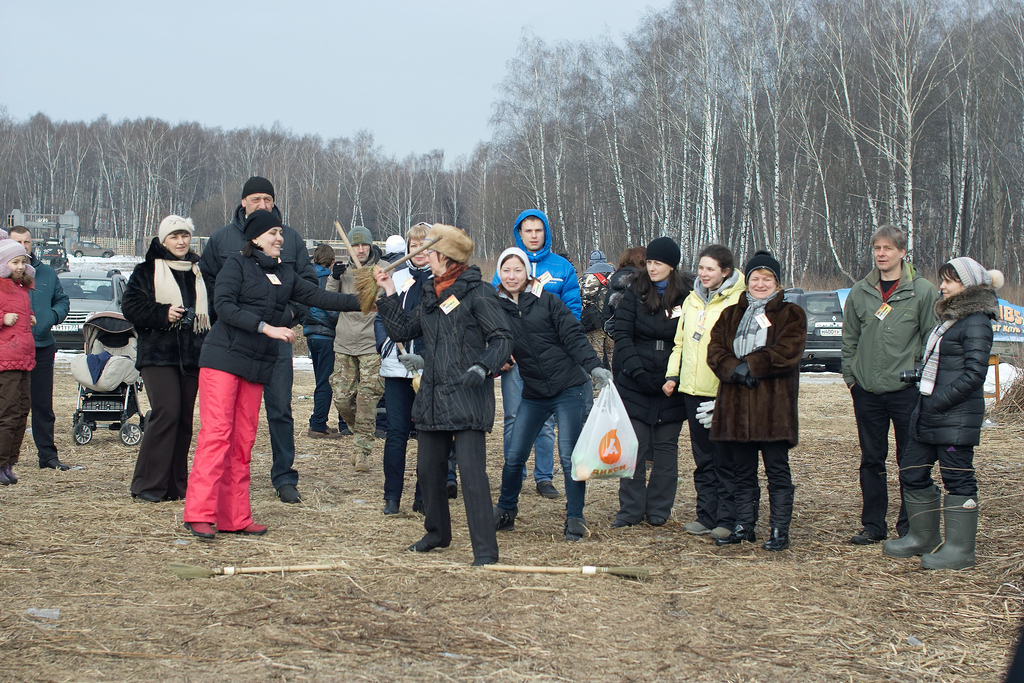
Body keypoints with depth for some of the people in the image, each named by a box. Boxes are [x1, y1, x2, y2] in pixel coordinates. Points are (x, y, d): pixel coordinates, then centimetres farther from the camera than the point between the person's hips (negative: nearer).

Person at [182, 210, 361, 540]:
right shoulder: (237, 264, -2)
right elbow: (224, 305, -13)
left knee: (243, 440, 5)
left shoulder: (285, 274, 17)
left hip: (258, 365, 6)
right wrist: (267, 327, -19)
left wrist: (363, 301, 4)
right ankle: (199, 514, -13)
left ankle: (235, 517, 7)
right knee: (216, 433, -12)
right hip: (224, 357, -6)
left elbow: (317, 297, 13)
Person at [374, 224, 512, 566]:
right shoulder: (430, 296, 16)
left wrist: (483, 367, -25)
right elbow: (402, 330, 20)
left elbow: (502, 339, -9)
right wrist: (388, 295, 15)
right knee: (428, 467, 15)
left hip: (467, 397, -8)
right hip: (433, 396, 8)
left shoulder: (477, 293, -6)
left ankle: (485, 549, -9)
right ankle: (437, 532, 35)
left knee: (471, 471, -12)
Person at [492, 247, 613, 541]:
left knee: (568, 456, -5)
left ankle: (575, 519, 7)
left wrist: (594, 367, -16)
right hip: (533, 394, 3)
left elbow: (573, 336, -6)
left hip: (567, 390, -3)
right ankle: (505, 512, 23)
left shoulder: (546, 301, -3)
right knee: (514, 456, 1)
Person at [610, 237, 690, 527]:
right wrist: (637, 371, -15)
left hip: (672, 387, 0)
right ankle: (631, 510, 6)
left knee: (666, 447, 7)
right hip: (635, 384, 0)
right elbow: (621, 335, -3)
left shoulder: (687, 297, -1)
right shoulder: (635, 293, 1)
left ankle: (659, 510, 16)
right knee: (633, 447, -1)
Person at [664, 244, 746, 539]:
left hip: (722, 393, -7)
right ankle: (706, 515, 18)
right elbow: (680, 342, 22)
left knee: (724, 459, -2)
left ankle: (727, 520, 4)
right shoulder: (692, 300, 14)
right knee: (703, 459, 12)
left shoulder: (737, 302, -8)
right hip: (693, 391, 7)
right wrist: (673, 374, 10)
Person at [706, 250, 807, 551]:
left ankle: (780, 531, 3)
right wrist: (734, 369, -14)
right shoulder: (731, 314, 18)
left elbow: (788, 351, -10)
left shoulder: (791, 314, 5)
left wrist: (750, 365, -14)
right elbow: (715, 349, 6)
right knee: (742, 470, 10)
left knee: (777, 469, -2)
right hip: (736, 403, 4)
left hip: (774, 405, -4)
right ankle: (744, 527, 19)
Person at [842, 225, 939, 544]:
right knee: (871, 460, 9)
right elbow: (849, 340, 15)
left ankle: (909, 527, 11)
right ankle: (873, 525, 18)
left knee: (910, 461, 2)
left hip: (907, 390, -3)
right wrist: (850, 376, 7)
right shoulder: (859, 293, 7)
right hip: (867, 391, 3)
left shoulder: (923, 291, -3)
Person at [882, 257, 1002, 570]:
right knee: (912, 472, 13)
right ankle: (923, 537, 26)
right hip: (929, 415, 10)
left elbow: (974, 374, -20)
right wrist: (920, 375, 9)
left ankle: (959, 549, 6)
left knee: (958, 479, -2)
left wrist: (939, 401, -20)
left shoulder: (976, 322, -13)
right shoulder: (950, 316, 16)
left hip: (956, 418, -10)